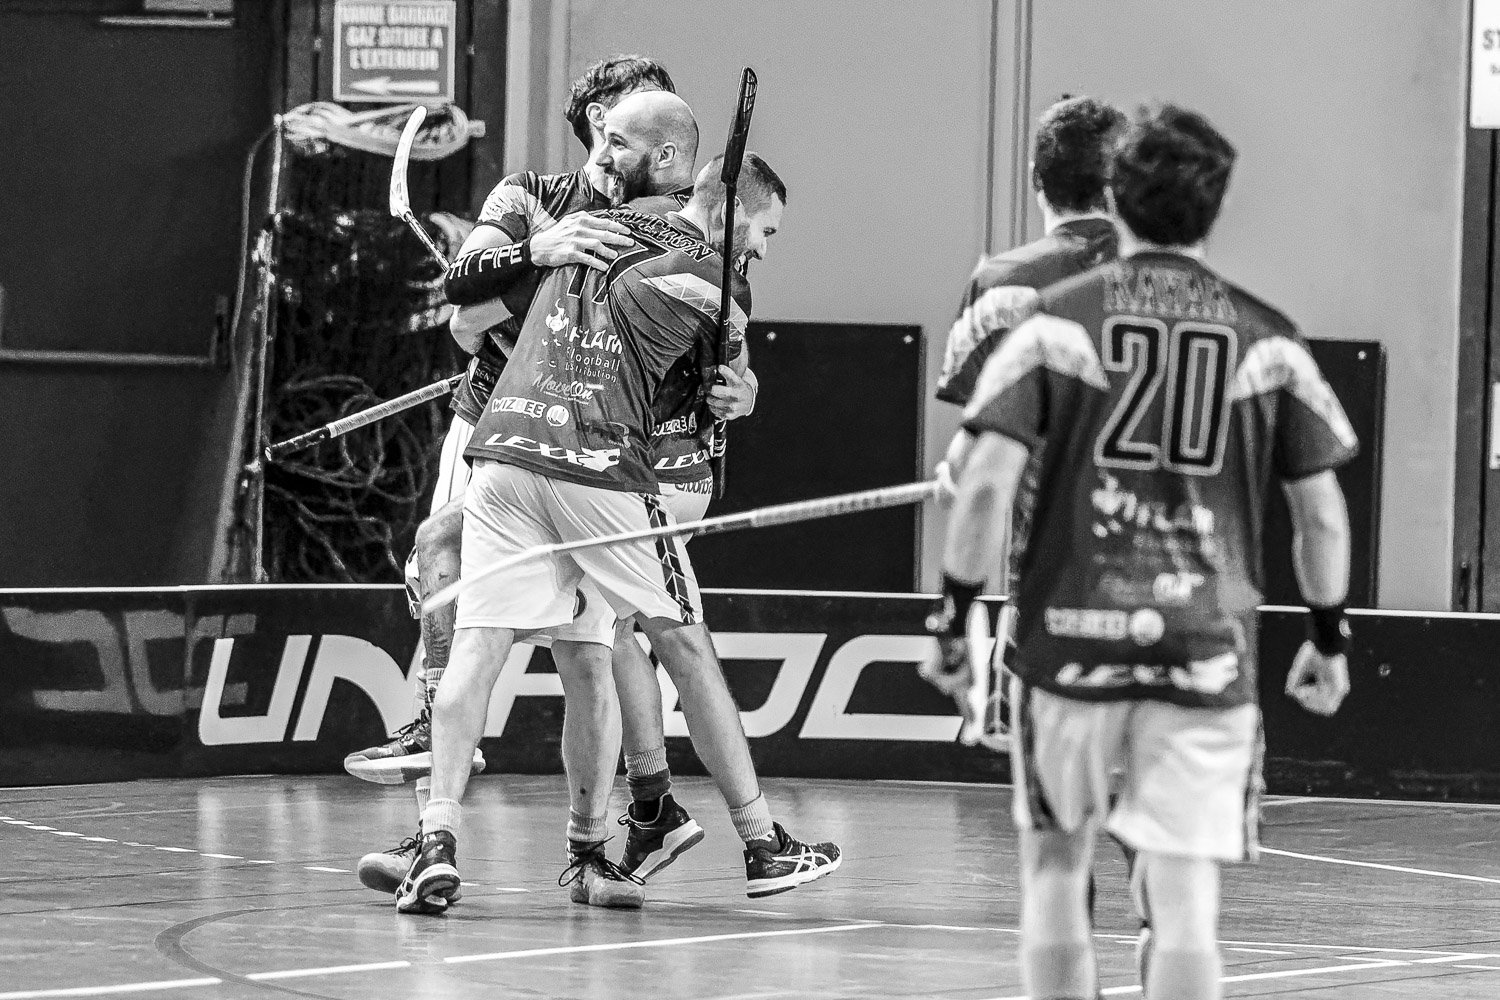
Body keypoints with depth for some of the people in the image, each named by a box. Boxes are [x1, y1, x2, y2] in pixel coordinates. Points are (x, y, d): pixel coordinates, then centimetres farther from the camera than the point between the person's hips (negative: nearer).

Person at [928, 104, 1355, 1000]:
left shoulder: (1058, 321, -1)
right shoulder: (1267, 340, 4)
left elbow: (988, 481, -7)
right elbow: (1321, 510, 6)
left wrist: (955, 612, 3)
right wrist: (1328, 636, 18)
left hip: (1071, 634, 0)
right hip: (1209, 651, 0)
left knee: (1055, 861, 16)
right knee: (1185, 899, -2)